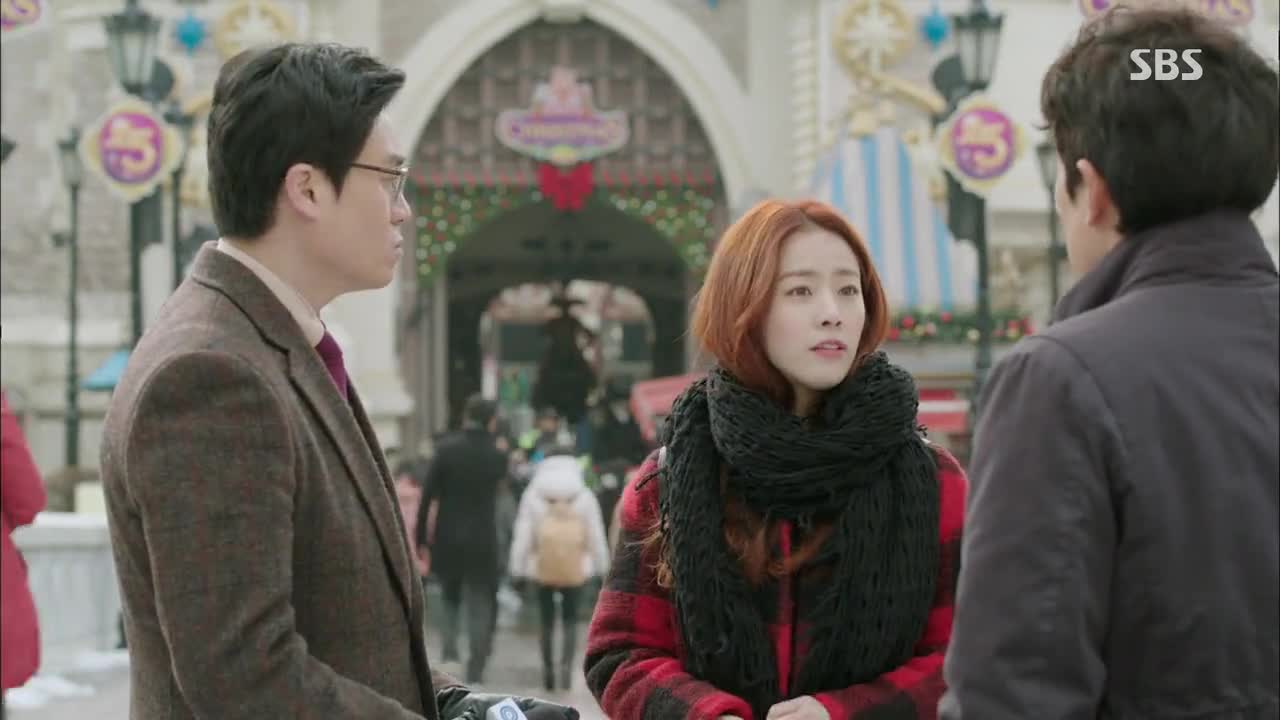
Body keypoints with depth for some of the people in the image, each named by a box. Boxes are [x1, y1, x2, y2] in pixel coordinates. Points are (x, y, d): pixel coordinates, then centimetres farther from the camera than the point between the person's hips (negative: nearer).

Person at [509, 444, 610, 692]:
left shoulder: (533, 496, 3)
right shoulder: (585, 496, 4)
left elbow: (522, 535, 1)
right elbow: (597, 535, 5)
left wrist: (518, 568, 4)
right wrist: (602, 567, 11)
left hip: (542, 569, 0)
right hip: (576, 569, 0)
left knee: (546, 618, 13)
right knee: (570, 619, 5)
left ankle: (548, 667, 14)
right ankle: (566, 663, -14)